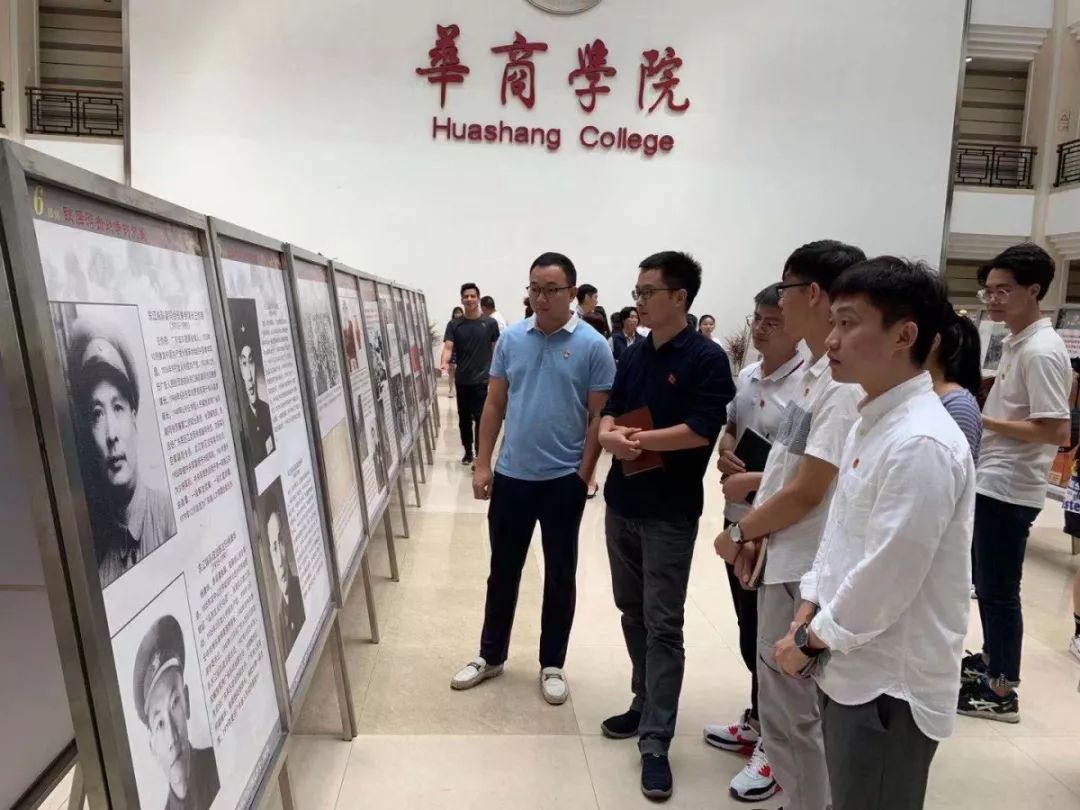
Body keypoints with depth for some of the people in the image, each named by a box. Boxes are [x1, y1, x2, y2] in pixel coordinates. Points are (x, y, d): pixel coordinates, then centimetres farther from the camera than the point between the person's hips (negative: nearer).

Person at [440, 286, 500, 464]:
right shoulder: (454, 325, 3)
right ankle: (468, 451, 28)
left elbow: (496, 350, 4)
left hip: (483, 380, -3)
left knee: (481, 419, -5)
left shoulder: (490, 323, 0)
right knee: (464, 418, 13)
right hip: (462, 381, 3)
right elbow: (448, 347, -8)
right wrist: (444, 363, -29)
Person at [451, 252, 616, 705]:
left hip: (563, 480, -3)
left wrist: (584, 474, -9)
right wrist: (482, 463, 2)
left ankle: (552, 664, 26)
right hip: (511, 476, 3)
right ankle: (491, 656, 31)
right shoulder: (511, 339, 2)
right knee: (502, 571, 14)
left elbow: (599, 416, -6)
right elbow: (495, 404, 6)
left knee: (560, 576, 10)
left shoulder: (592, 346, -7)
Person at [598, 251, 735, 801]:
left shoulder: (706, 359, -12)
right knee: (631, 612, 16)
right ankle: (646, 703, 34)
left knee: (663, 625, -1)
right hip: (622, 502, 7)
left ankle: (656, 740, 7)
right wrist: (609, 435, -13)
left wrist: (638, 439, -12)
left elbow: (702, 431, -19)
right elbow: (610, 412, 10)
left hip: (670, 512, -7)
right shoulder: (634, 354, 9)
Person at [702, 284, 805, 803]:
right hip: (738, 521, 8)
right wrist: (725, 453, -2)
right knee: (748, 632, 20)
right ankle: (757, 722, 38)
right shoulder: (746, 375, 7)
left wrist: (753, 482, -20)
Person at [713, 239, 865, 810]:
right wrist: (757, 537, 5)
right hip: (783, 559, 9)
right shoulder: (813, 371, 9)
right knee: (782, 701, 22)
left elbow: (807, 492, -22)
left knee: (792, 710, 6)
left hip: (805, 572, -9)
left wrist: (738, 533, -8)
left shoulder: (846, 382, -22)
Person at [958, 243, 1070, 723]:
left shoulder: (1041, 351, -19)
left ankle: (1002, 692, 13)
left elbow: (1056, 431, -23)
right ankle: (991, 659, 37)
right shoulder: (1016, 343, 10)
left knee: (998, 590, 1)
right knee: (987, 583, 21)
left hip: (1009, 489, -10)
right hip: (991, 482, 10)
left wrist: (981, 421, -21)